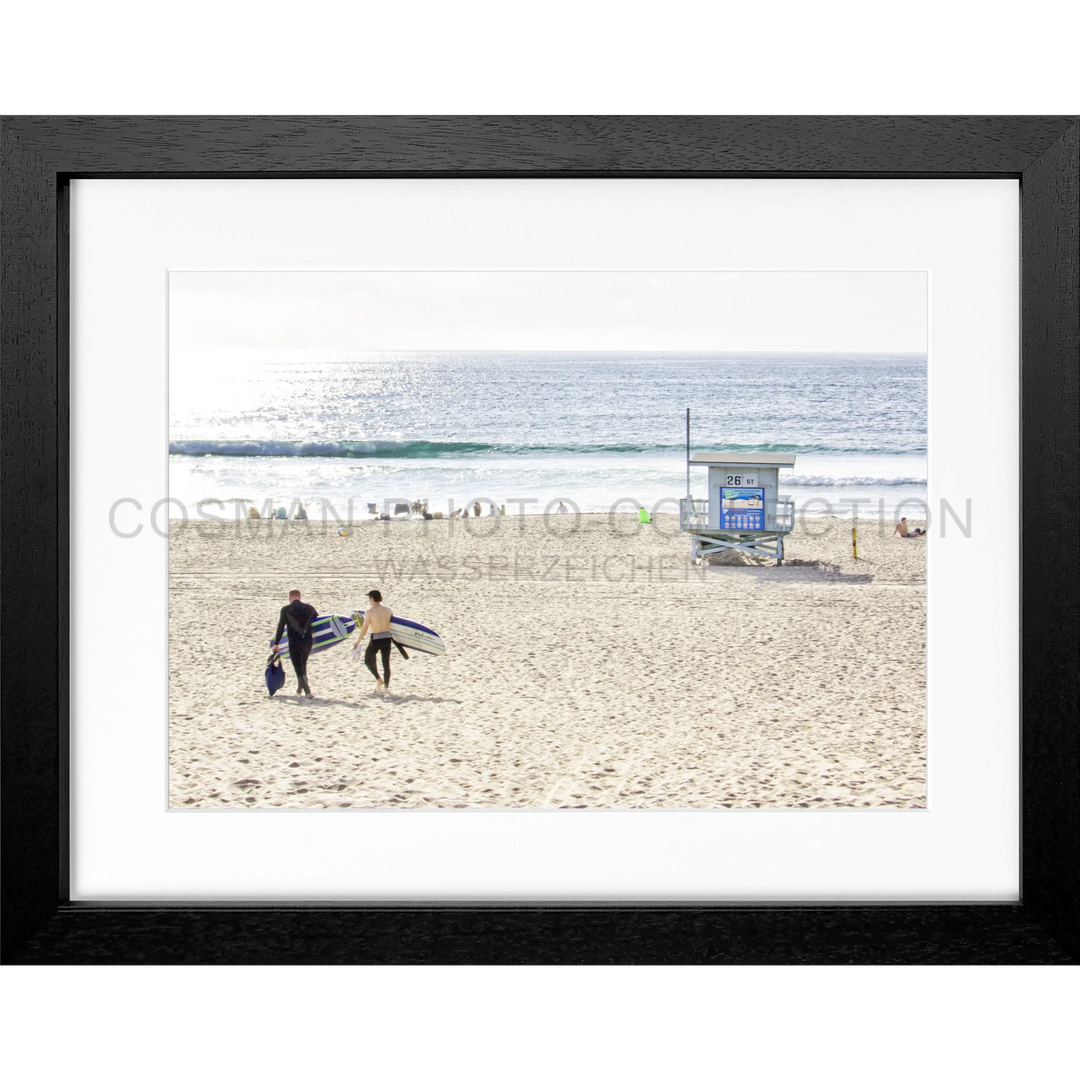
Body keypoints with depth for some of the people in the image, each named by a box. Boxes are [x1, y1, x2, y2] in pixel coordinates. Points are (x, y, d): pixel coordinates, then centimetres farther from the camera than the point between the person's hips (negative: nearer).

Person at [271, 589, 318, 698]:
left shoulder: (286, 609, -2)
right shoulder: (309, 608, 6)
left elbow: (281, 627, -1)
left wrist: (276, 644, 7)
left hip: (294, 643, -4)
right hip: (307, 642, 4)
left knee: (298, 668, -1)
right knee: (303, 666, 24)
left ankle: (307, 691, -13)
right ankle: (300, 689, 34)